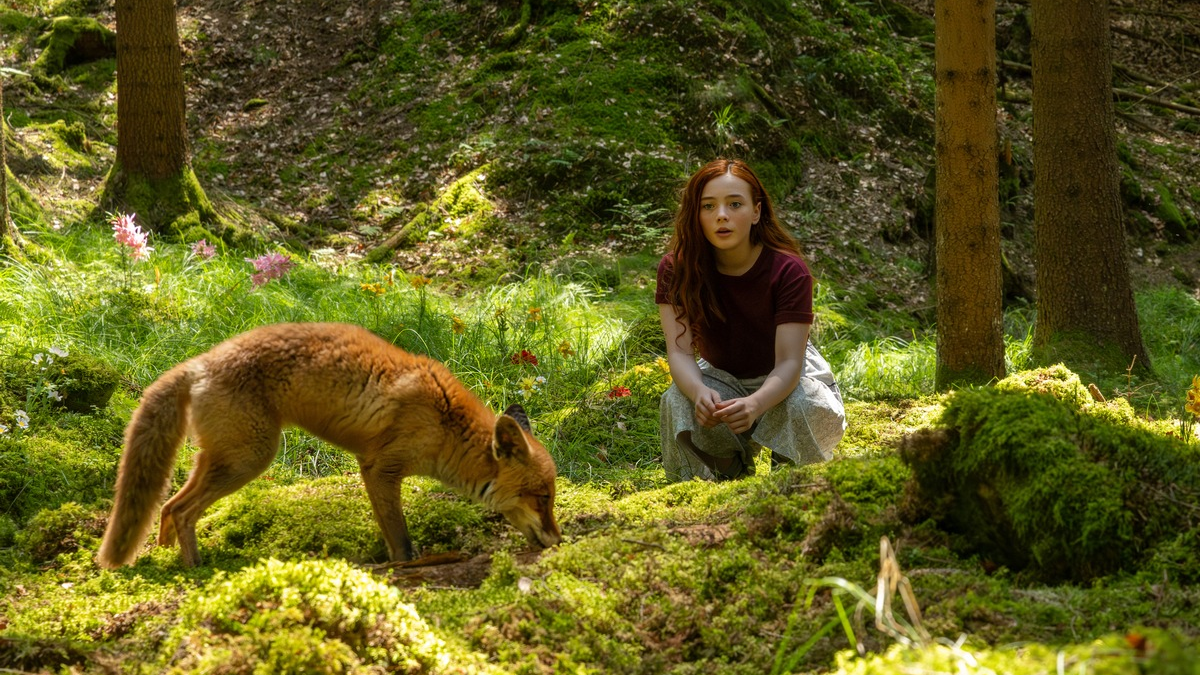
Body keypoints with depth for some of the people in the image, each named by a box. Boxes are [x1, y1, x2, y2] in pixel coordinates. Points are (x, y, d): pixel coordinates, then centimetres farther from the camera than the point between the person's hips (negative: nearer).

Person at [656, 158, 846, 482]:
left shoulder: (788, 270, -25)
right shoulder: (676, 268, -18)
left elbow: (789, 361, -32)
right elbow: (680, 351, -25)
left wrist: (755, 404, -54)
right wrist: (700, 393, -50)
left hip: (785, 379, -1)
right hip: (721, 378, 1)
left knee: (801, 407, -35)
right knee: (677, 402, -30)